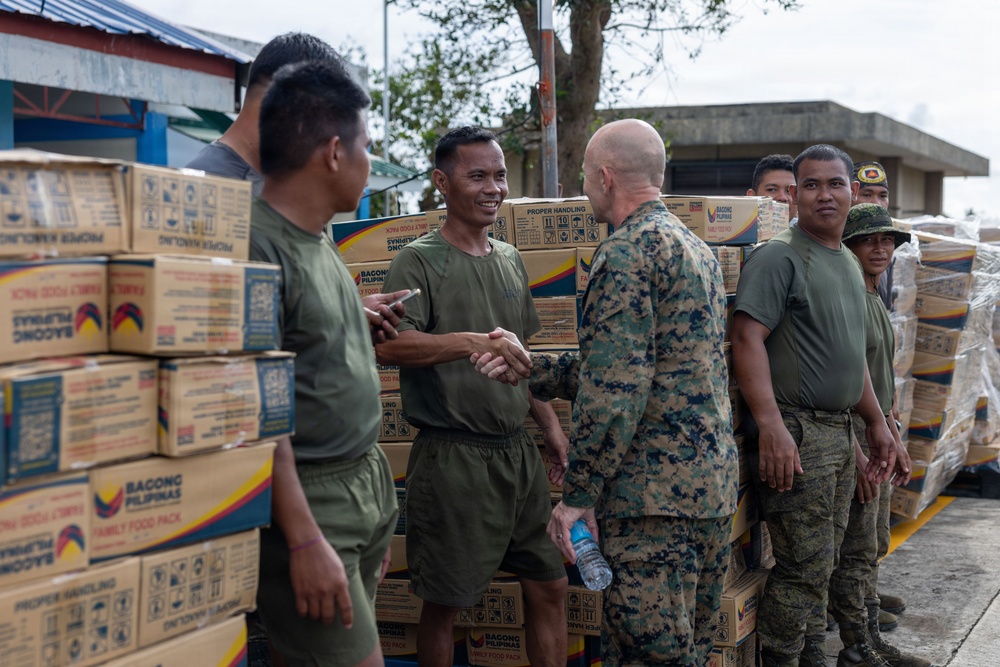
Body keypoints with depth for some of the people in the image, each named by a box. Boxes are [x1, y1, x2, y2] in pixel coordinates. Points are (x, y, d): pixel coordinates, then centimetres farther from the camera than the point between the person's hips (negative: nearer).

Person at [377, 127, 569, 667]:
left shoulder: (509, 260, 14)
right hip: (454, 455, -7)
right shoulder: (420, 261, -8)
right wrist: (474, 342, -33)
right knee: (444, 602, 3)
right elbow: (390, 346, -23)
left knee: (549, 584, 11)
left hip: (517, 451, 7)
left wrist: (549, 424, 17)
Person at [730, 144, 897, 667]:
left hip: (839, 434, 9)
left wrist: (876, 422, 24)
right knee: (805, 566, -9)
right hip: (795, 433, -9)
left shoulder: (849, 264, 18)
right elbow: (748, 337, -19)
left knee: (820, 564, 14)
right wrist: (771, 425, -27)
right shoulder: (780, 256, -10)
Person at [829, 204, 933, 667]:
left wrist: (894, 441, 20)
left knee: (874, 547, 15)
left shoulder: (876, 303, 16)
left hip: (875, 436, 10)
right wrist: (857, 452, -23)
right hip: (849, 435, -10)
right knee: (857, 552, -4)